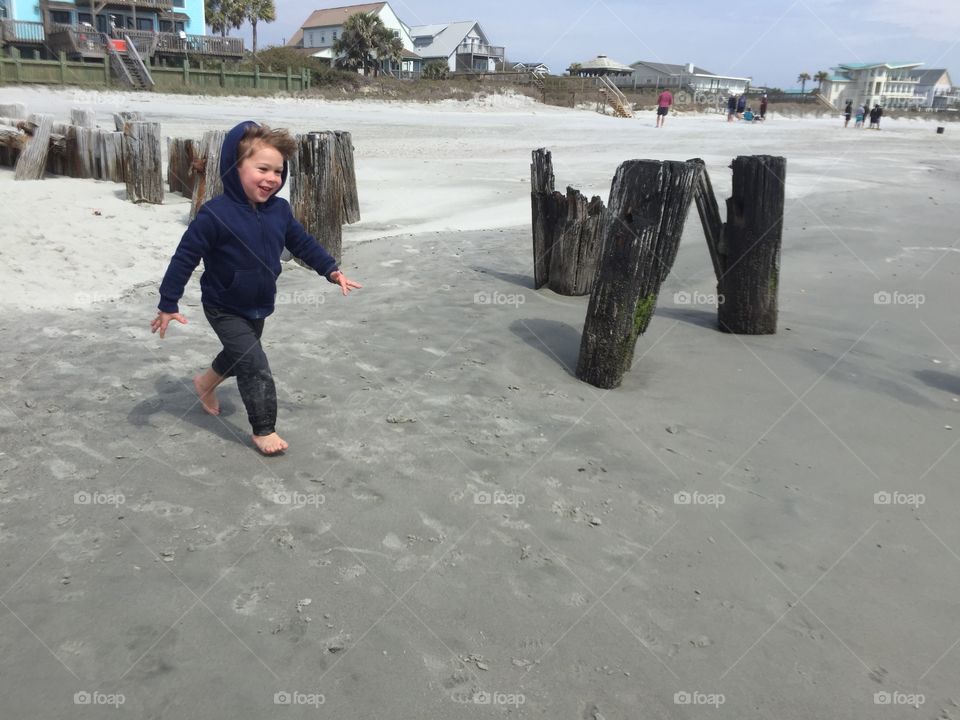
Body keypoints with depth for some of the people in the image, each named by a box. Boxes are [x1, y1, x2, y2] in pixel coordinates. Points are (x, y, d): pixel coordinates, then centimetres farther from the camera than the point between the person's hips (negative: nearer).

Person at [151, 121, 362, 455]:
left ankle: (206, 382, 57)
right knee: (256, 367, -9)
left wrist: (331, 270, -1)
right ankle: (263, 430, 7)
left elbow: (303, 243, 6)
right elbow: (185, 257, -22)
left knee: (239, 355, 27)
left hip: (259, 306, 7)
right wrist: (168, 304, -19)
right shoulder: (216, 214, -27)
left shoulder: (279, 210, -9)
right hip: (225, 309, -7)